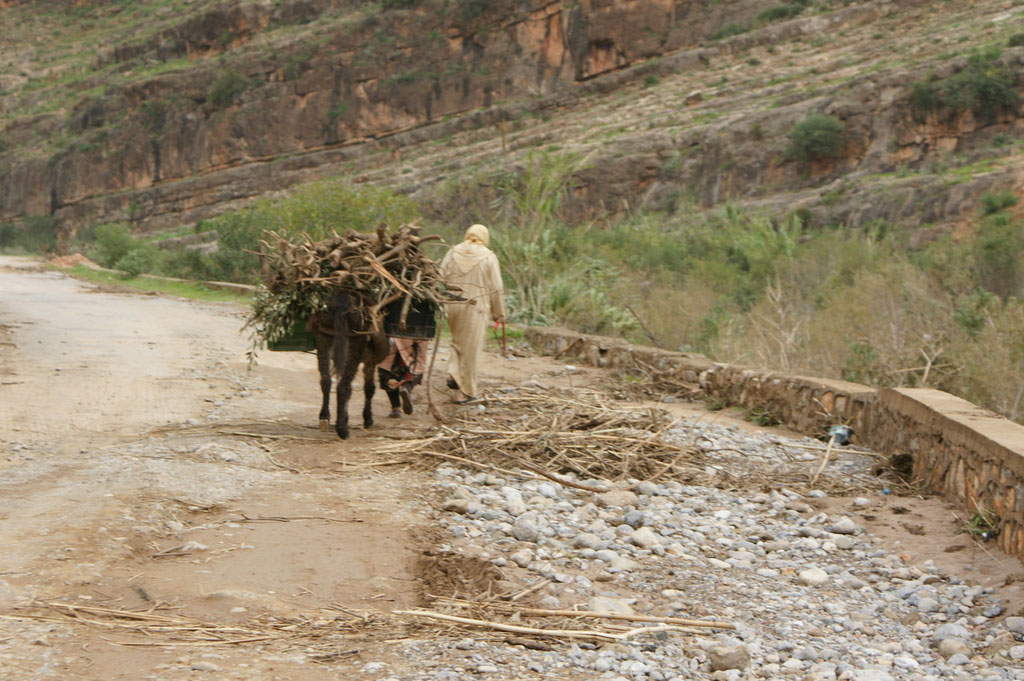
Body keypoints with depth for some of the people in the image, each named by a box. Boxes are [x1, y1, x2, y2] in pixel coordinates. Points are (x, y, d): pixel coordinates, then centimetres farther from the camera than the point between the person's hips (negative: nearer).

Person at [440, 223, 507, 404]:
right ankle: (465, 391, 7)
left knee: (458, 341, 24)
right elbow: (496, 288, -2)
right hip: (476, 307, -3)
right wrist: (499, 312, 6)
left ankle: (453, 374, 5)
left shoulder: (452, 253, 5)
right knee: (471, 348, 3)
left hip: (452, 305, 3)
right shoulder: (489, 257, -3)